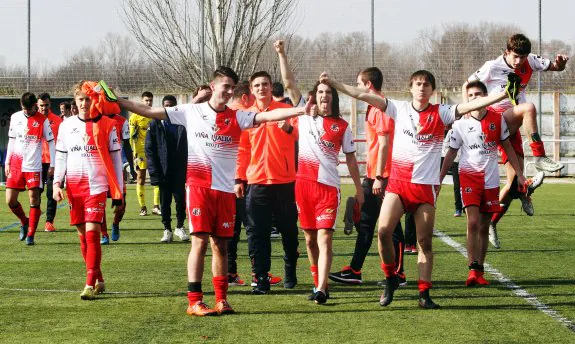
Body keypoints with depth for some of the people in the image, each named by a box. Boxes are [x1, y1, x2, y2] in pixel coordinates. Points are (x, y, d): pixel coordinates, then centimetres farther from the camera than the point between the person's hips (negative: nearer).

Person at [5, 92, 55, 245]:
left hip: (34, 166, -3)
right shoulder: (15, 118, 7)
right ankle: (24, 222, 28)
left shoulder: (43, 120, -3)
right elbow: (11, 141, 15)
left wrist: (52, 165, -3)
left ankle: (30, 235, 1)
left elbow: (51, 142, 1)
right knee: (10, 201, 1)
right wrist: (7, 162, 12)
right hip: (15, 166, 3)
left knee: (34, 199, -6)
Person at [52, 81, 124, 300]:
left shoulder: (106, 125, 0)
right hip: (73, 189, 4)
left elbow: (116, 159, 2)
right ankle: (99, 280, 19)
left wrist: (118, 192, 0)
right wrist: (56, 183, 1)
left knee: (92, 232, -13)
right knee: (83, 235, 7)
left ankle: (90, 284, -13)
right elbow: (61, 157, 14)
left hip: (96, 187, -4)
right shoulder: (67, 126, 10)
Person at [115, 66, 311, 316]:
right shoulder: (191, 112, 4)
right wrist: (117, 102, 1)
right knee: (200, 241, -8)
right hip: (198, 186, -3)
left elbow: (269, 116, -5)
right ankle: (194, 301, -6)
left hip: (225, 190, 3)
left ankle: (221, 300, 14)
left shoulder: (237, 117, 6)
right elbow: (151, 112, 5)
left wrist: (302, 110, -17)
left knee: (221, 244, 7)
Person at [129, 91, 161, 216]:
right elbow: (132, 136, -4)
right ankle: (142, 207, 5)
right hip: (141, 150, -4)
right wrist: (134, 152, -11)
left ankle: (156, 206, 4)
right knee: (141, 178, 1)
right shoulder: (135, 116, -2)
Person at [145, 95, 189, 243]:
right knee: (165, 201, 6)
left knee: (181, 199, 2)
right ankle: (167, 230, 15)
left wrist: (188, 168, -3)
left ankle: (180, 227, 18)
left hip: (180, 171, 0)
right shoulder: (155, 124, 1)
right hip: (164, 171, 0)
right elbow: (149, 149, -1)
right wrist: (154, 170, -9)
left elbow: (188, 147, 5)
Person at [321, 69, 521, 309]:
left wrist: (504, 94, -17)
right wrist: (333, 84, -1)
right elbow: (363, 95, 3)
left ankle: (424, 294, 9)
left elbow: (472, 105, -6)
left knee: (425, 241, 2)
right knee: (383, 230, -15)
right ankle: (390, 278, 8)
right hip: (397, 183, 0)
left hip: (426, 186, 0)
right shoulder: (400, 109, 6)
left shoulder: (441, 113, 3)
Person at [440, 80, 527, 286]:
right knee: (473, 222, -18)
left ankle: (479, 271, 16)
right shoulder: (461, 123, -3)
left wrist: (519, 174, 8)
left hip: (491, 179, 2)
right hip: (469, 177, -2)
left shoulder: (498, 120, 1)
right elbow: (451, 153, 5)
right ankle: (473, 270, -20)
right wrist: (439, 179, 1)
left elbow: (507, 147, 11)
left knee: (484, 227, 8)